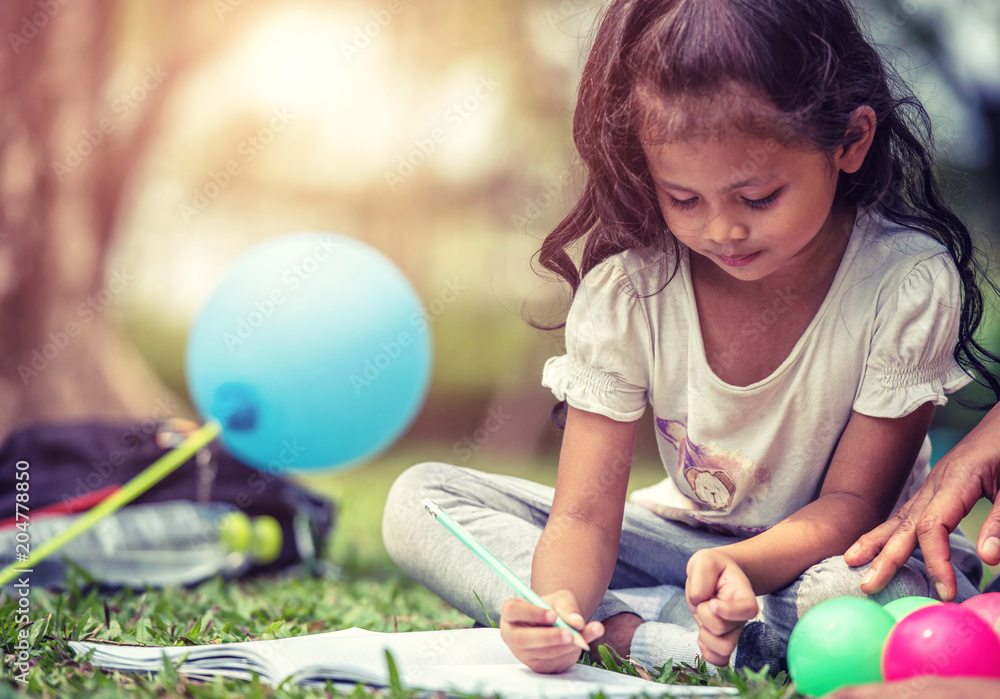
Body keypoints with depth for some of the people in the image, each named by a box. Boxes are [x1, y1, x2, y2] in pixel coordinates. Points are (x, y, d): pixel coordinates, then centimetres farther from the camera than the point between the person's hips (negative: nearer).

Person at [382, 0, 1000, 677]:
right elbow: (585, 512, -17)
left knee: (899, 598, -40)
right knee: (420, 501, -13)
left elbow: (853, 502, -16)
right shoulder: (624, 289, -16)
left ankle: (623, 627, -24)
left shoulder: (908, 281, -21)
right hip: (682, 537, 3)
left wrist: (742, 564, -37)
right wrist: (560, 601, -41)